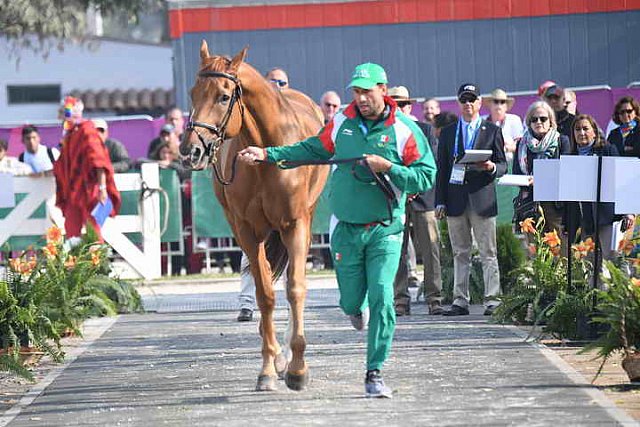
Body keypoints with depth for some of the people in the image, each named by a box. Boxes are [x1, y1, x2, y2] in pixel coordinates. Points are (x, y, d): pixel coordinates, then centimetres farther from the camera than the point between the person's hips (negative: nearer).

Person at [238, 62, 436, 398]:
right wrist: (267, 155, 10)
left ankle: (374, 374, -5)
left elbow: (426, 177, -9)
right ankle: (357, 306, 48)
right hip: (346, 228, 3)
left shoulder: (404, 130, -8)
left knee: (382, 298, -13)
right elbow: (314, 150, 16)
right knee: (351, 301, 8)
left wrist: (388, 168, -21)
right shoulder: (342, 122, 3)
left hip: (385, 230, -3)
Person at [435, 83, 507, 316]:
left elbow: (503, 165, 8)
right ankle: (460, 301, 8)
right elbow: (442, 169, 12)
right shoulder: (448, 133, 14)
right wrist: (440, 201, 4)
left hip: (482, 198, -2)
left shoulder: (492, 131, 8)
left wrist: (491, 167, -16)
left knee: (488, 253, -3)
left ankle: (492, 299, -3)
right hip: (456, 200, 2)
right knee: (460, 253, 5)